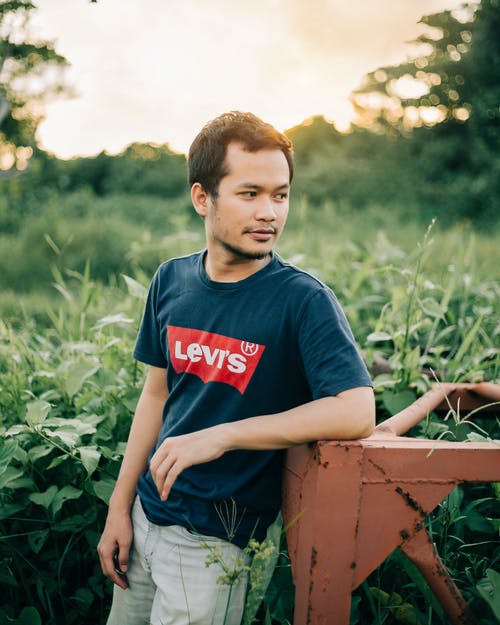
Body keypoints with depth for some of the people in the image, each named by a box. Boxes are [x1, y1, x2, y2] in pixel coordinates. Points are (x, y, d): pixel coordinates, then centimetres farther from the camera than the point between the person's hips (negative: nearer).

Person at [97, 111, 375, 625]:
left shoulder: (303, 299, -18)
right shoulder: (171, 281, -1)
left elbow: (356, 413, -28)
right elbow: (156, 395, 7)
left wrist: (219, 436, -27)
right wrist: (120, 506, 7)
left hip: (215, 540, -5)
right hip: (147, 513, 6)